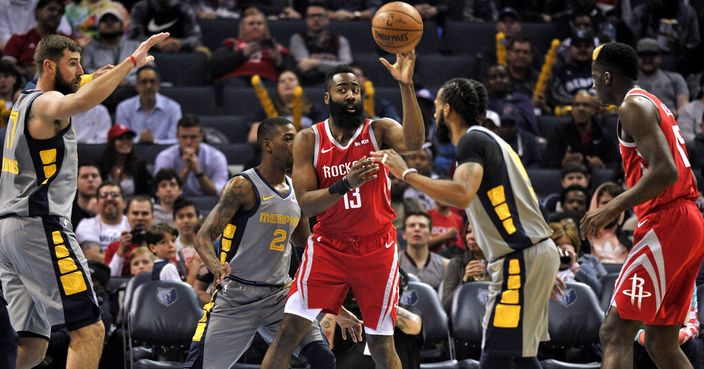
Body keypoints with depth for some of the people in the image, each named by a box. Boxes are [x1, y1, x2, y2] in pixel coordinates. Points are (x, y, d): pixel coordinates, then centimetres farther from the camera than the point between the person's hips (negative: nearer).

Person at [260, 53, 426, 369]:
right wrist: (344, 185, -28)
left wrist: (406, 86, -36)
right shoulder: (309, 140, -3)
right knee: (289, 331, -7)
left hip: (376, 248, -1)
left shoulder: (379, 130, -5)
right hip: (329, 246, 1)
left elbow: (414, 143, -28)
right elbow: (305, 204, -10)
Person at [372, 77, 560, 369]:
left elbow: (462, 196, -29)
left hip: (521, 258, -10)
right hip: (537, 250, 10)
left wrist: (407, 174, -23)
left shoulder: (472, 141, -11)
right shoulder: (487, 139, 21)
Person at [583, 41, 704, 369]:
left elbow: (665, 171, -21)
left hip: (666, 225, -10)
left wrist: (612, 209, -18)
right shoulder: (656, 105, 23)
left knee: (614, 333, -14)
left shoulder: (633, 105, -7)